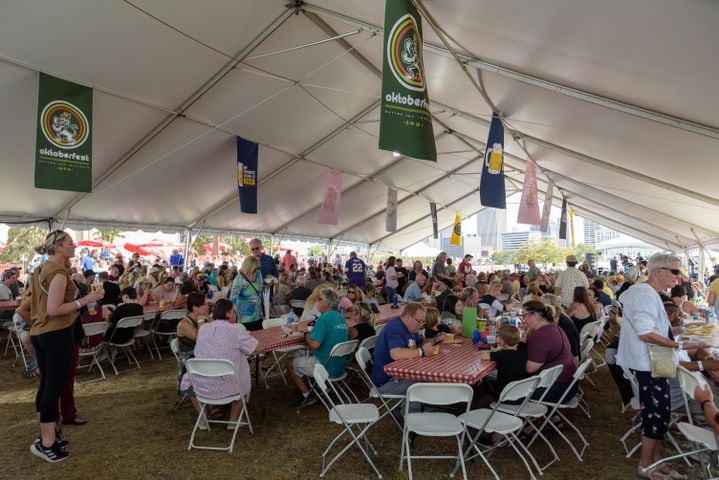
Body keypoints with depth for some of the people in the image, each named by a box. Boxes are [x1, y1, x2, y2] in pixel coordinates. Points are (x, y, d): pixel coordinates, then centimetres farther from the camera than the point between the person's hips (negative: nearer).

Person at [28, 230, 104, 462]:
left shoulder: (40, 269, 12)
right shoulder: (59, 272, -18)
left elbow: (37, 303, 19)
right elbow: (54, 310, -23)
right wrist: (85, 300, -25)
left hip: (39, 333, 10)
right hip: (57, 334, -10)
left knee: (46, 383, 16)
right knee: (55, 385, -3)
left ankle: (47, 434, 26)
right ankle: (46, 443, 5)